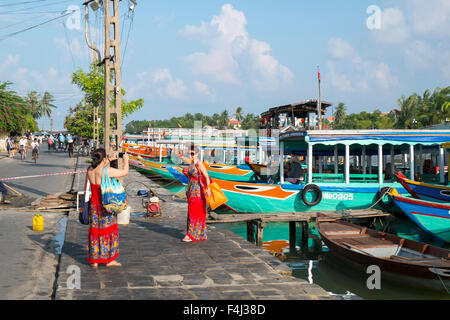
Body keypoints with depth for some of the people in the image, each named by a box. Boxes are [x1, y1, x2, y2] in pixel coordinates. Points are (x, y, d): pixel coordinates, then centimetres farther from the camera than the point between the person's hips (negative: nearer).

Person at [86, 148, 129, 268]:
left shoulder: (90, 170, -2)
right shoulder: (107, 171, -21)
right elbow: (125, 172, -11)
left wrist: (110, 159, 26)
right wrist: (126, 160, 7)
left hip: (94, 204, 6)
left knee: (95, 232, 13)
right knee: (109, 231, 7)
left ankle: (94, 260, 19)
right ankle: (109, 259, 15)